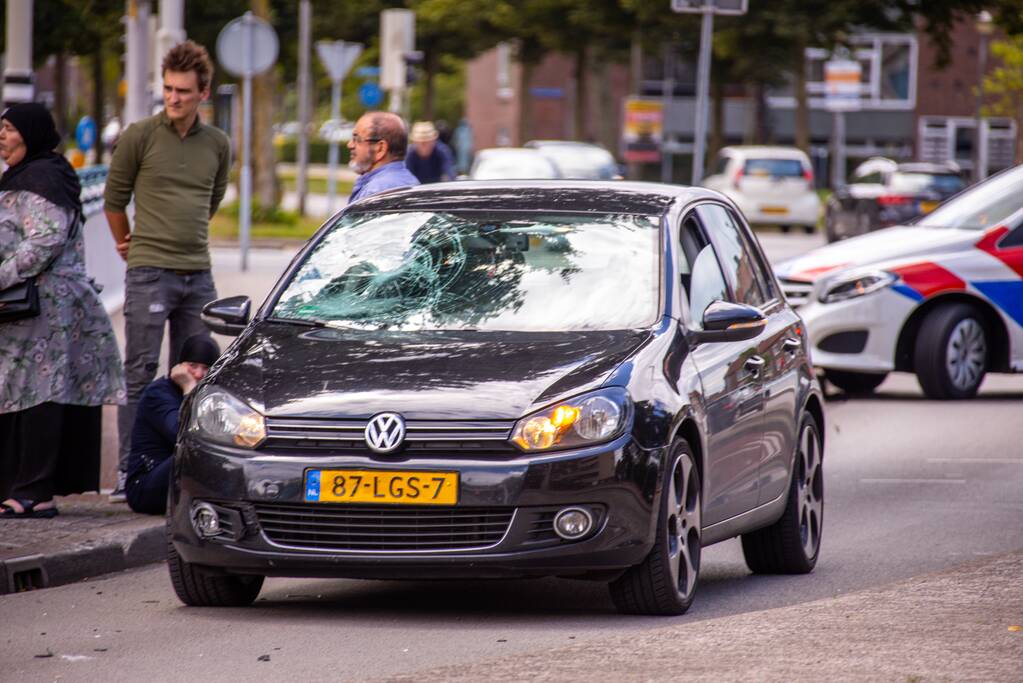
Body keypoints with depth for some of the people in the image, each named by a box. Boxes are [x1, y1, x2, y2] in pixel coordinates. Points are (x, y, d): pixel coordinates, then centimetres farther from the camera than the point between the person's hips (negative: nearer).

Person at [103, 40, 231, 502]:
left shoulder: (217, 145, 8)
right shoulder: (139, 137, -4)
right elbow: (114, 198, 6)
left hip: (198, 275, 4)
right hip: (149, 273, -4)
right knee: (140, 375, -5)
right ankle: (128, 472, -3)